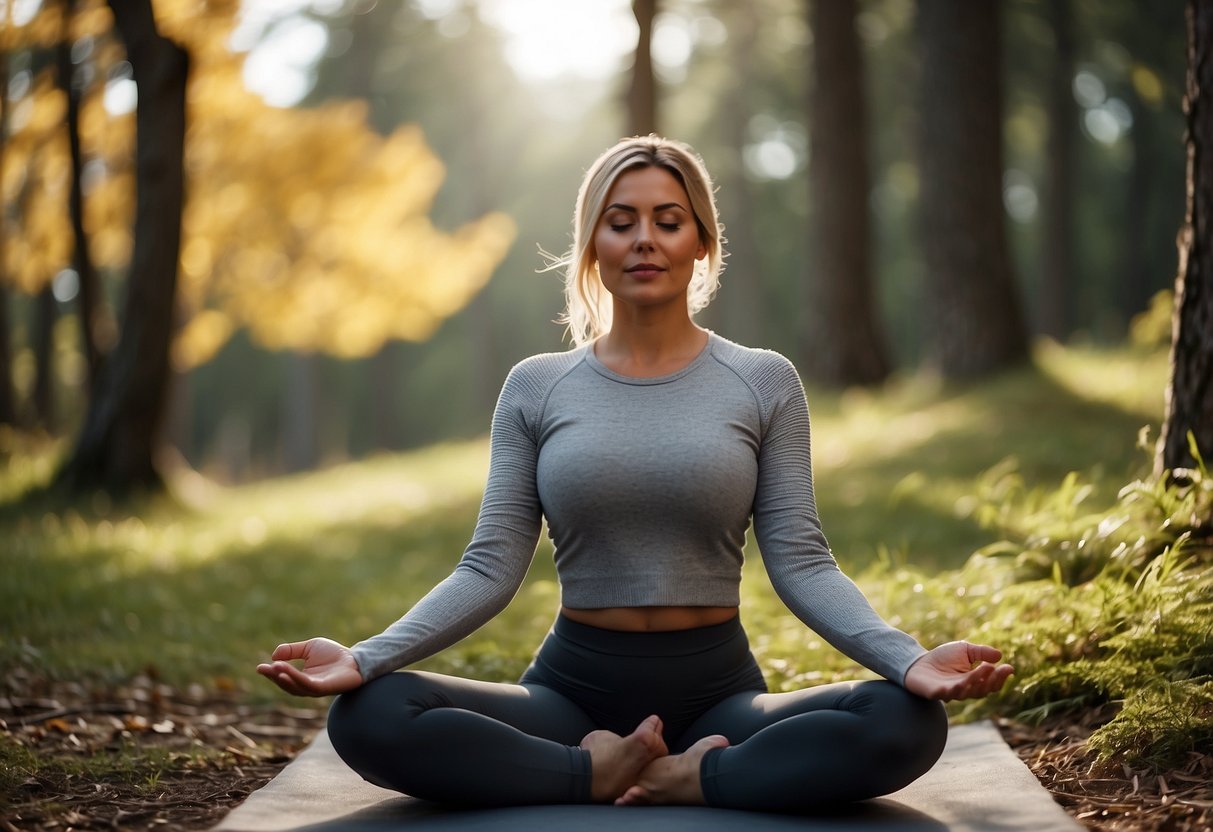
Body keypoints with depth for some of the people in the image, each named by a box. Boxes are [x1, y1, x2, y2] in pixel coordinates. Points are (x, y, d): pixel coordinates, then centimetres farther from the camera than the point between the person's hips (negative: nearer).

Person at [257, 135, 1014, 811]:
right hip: (573, 686, 1)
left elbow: (801, 562, -3)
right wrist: (366, 657, -17)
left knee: (908, 724, -28)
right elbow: (491, 568, -1)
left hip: (718, 688, 0)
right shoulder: (536, 388, 5)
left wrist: (910, 659, -21)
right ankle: (598, 769, -15)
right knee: (366, 717, -25)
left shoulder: (762, 382, 3)